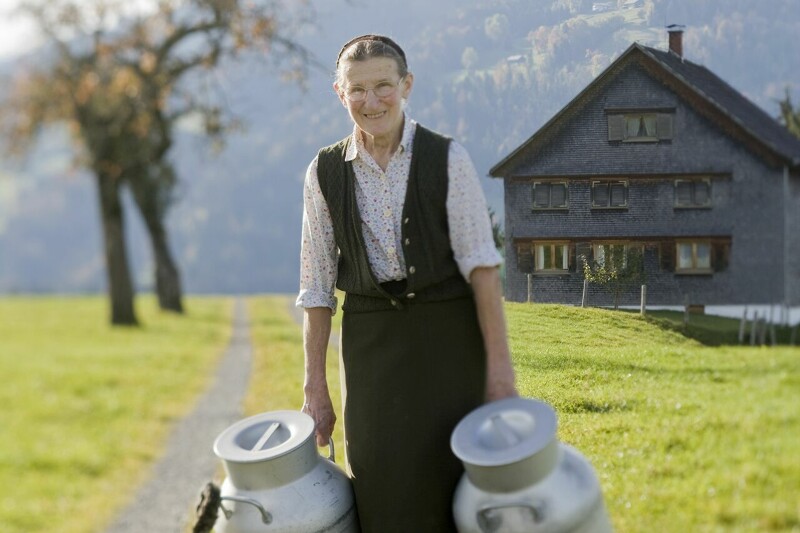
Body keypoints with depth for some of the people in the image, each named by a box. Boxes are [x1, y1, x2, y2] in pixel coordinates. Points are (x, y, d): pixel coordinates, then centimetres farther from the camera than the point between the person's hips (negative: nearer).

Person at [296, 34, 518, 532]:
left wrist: (499, 363, -12)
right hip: (372, 343, 2)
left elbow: (481, 265, -7)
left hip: (449, 339, -2)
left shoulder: (448, 159, -4)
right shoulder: (325, 173, 3)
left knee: (455, 476, 0)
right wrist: (315, 386, 5)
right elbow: (317, 286, 6)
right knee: (382, 488, -2)